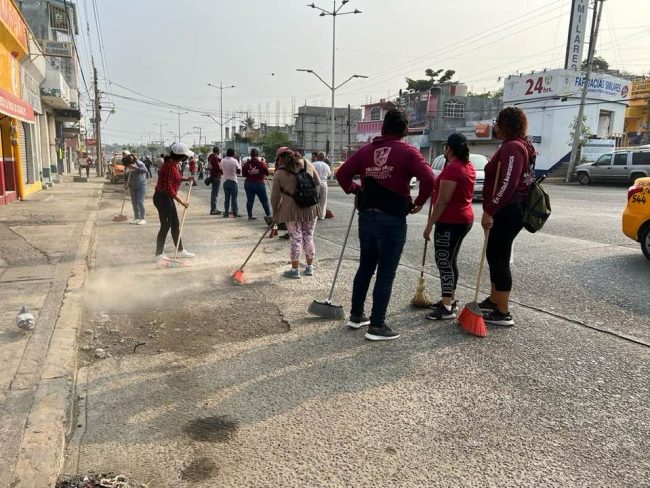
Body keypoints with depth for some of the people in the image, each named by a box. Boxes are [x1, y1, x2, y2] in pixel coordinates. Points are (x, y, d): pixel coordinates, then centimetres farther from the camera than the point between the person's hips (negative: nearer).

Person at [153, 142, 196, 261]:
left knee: (175, 224, 15)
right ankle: (159, 255, 8)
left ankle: (181, 250, 26)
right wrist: (181, 201, -20)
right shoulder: (170, 166, -23)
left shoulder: (174, 164, 6)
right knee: (165, 226, -2)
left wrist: (186, 179, 7)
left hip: (167, 198, 10)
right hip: (162, 198, -10)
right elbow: (168, 188, -25)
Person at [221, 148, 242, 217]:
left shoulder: (223, 161, 2)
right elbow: (239, 171, -3)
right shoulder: (234, 161, -9)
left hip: (225, 181, 3)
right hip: (233, 181, -3)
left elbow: (221, 171, 10)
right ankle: (235, 213, 6)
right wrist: (239, 165, 13)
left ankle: (226, 213, 6)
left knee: (226, 198, 7)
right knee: (234, 198, 3)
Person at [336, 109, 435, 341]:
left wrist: (354, 190, 20)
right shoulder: (407, 152, -6)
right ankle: (377, 326, 6)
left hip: (367, 216, 5)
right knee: (386, 273, 2)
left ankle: (356, 315, 28)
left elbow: (342, 173, 6)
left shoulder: (366, 150, 8)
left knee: (365, 267, 18)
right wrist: (419, 202, -4)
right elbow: (429, 179, -18)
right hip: (392, 219, -5)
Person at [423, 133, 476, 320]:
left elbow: (443, 200, -22)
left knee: (444, 262, -6)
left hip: (450, 221, -10)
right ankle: (450, 299, 26)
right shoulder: (469, 167, 12)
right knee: (450, 260, 17)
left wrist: (430, 224, -19)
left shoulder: (452, 168, -19)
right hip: (464, 218, 10)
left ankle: (447, 308, -3)